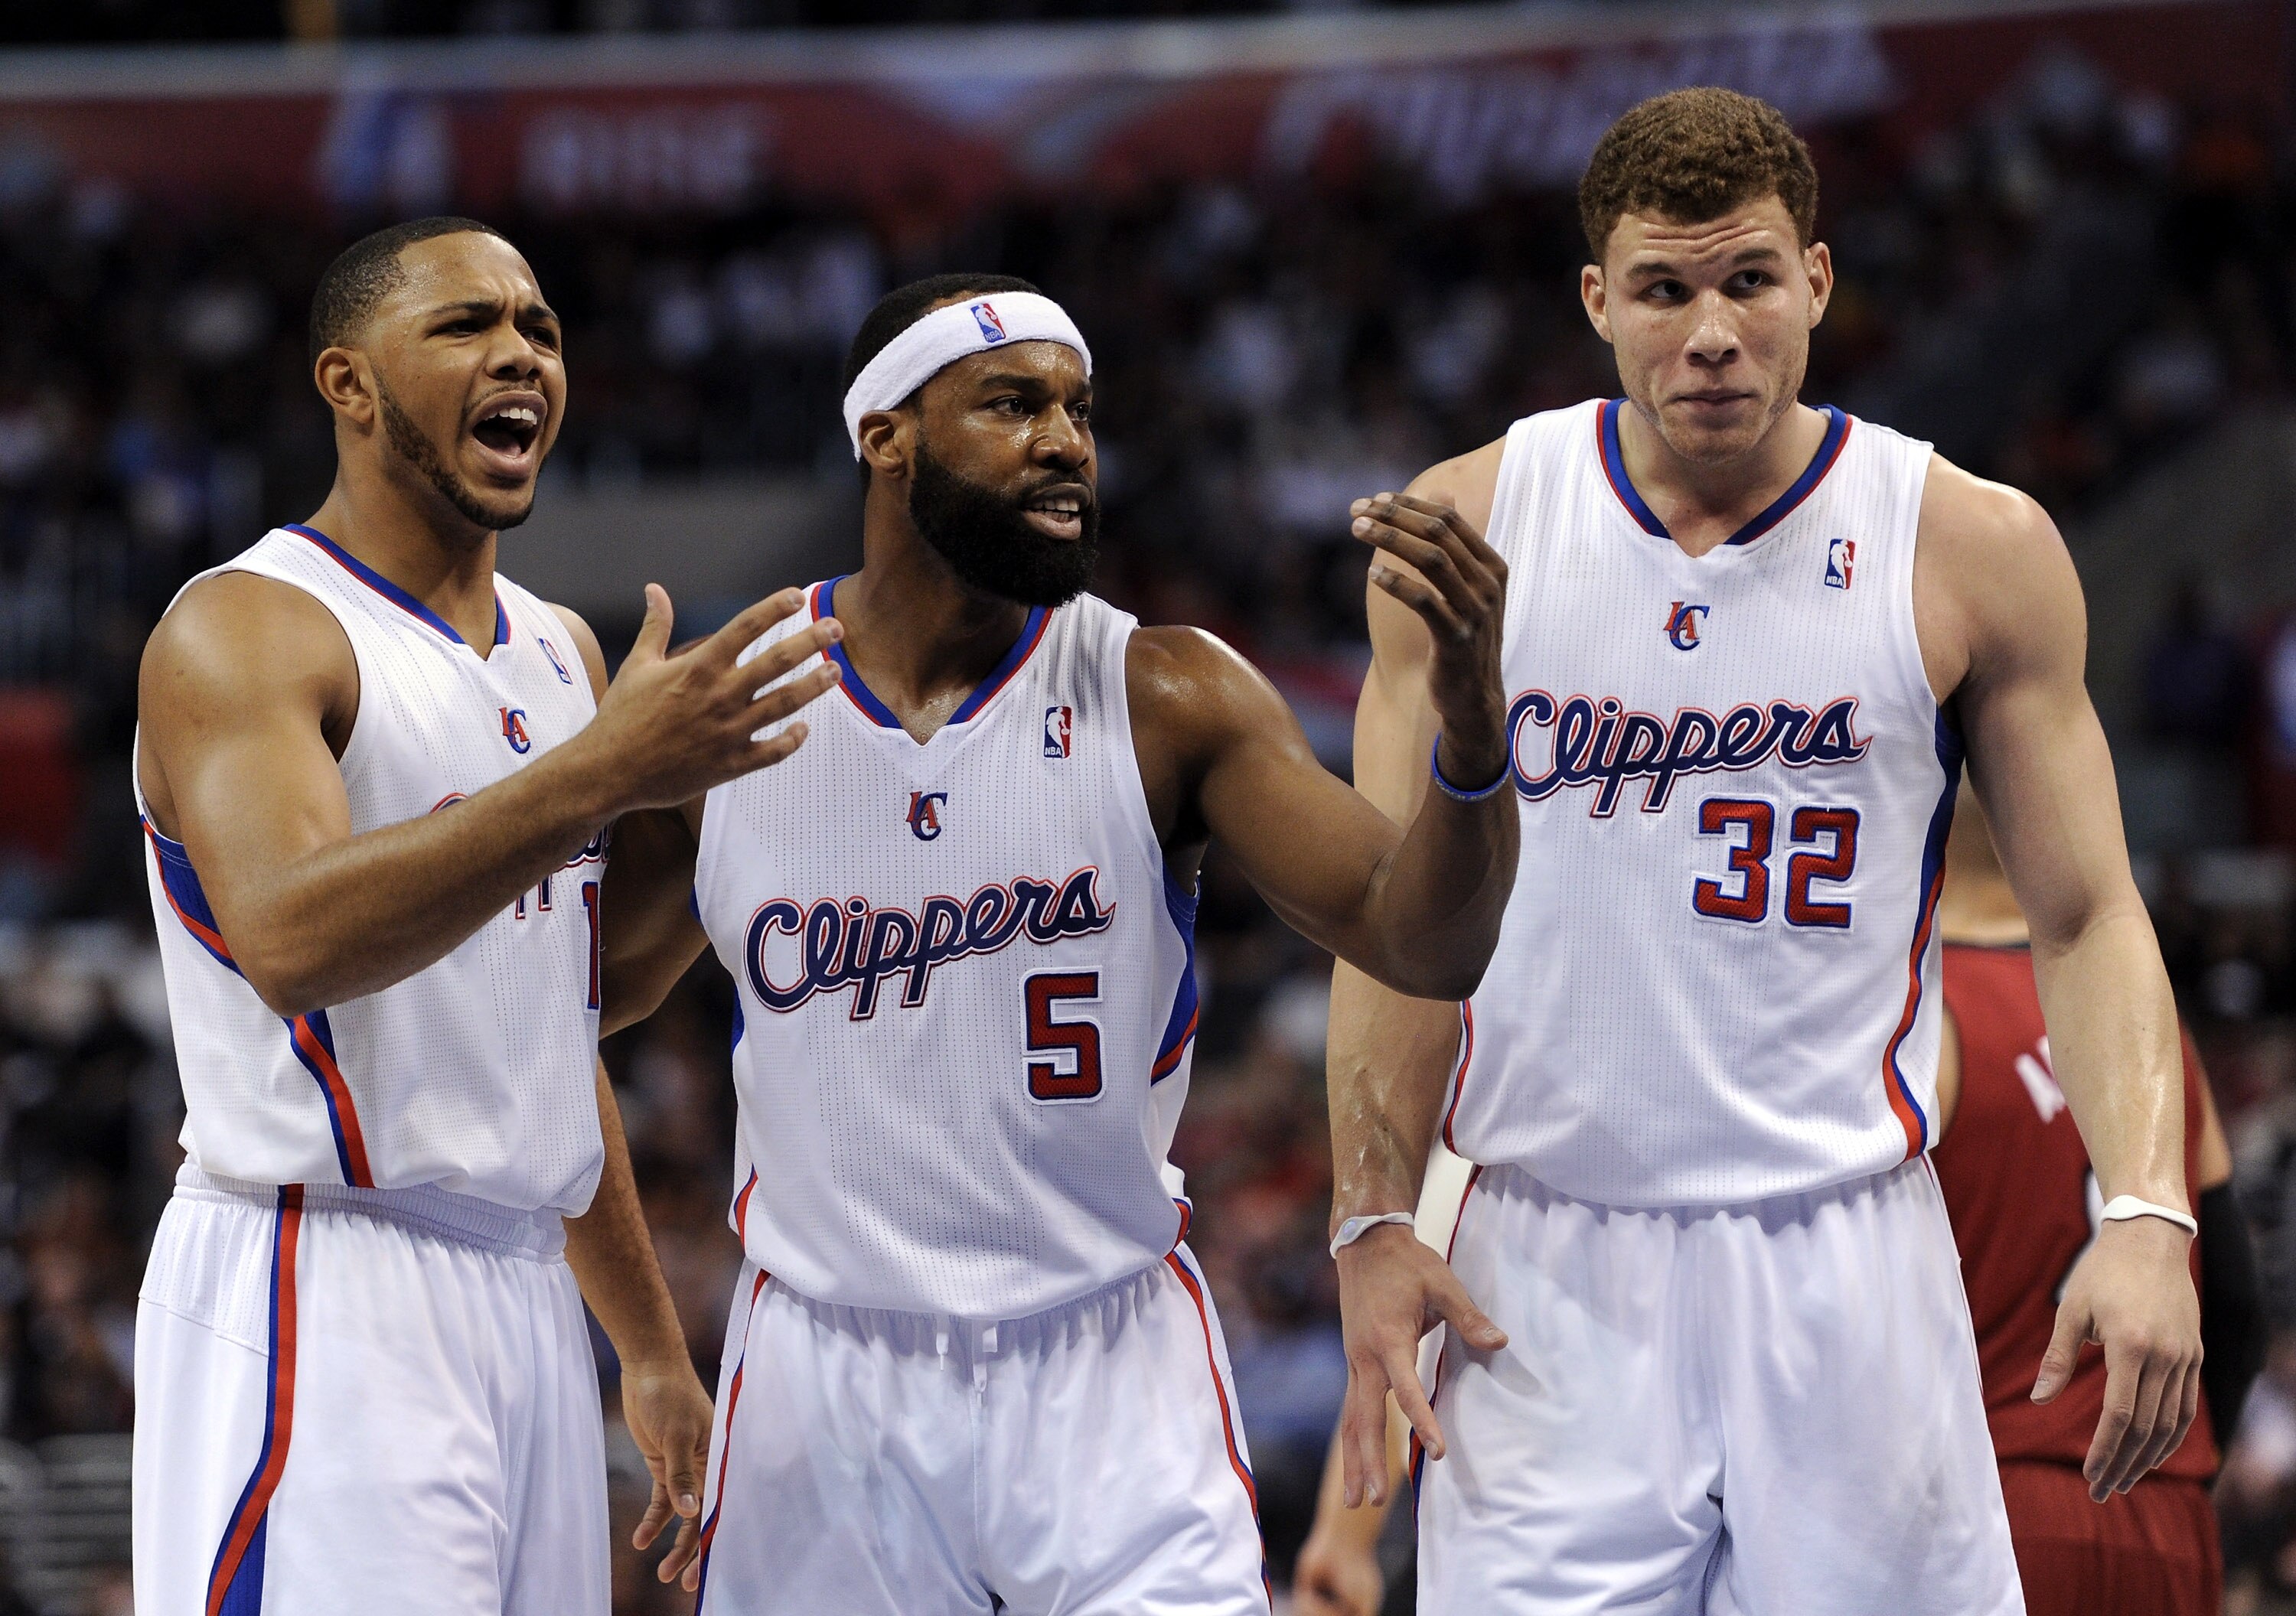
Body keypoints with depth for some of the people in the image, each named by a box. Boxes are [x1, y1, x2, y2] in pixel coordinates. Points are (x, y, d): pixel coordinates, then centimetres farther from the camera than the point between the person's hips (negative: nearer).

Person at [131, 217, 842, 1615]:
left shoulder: (565, 655, 17)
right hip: (322, 1301, -8)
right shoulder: (244, 631, -8)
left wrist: (653, 1347, 26)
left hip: (527, 1293, 8)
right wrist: (601, 775, -34)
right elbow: (288, 938, -27)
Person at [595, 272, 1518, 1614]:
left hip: (1110, 1371, -1)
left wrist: (1470, 728, -29)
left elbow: (1423, 945, -11)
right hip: (827, 1385, 1)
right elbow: (587, 995, 13)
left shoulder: (1167, 702, -4)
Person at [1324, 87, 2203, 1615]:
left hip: (1848, 1265, 0)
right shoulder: (1468, 528, 3)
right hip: (1549, 1280, 1)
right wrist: (1373, 1221, -1)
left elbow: (2087, 922, 2)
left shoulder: (1975, 549, 0)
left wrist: (2145, 1215, -12)